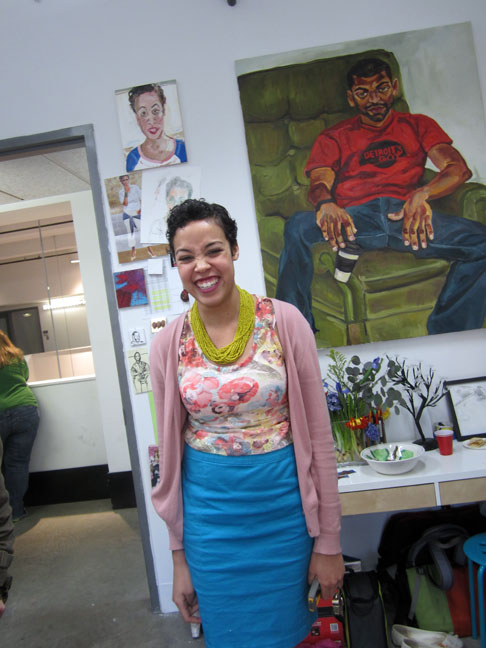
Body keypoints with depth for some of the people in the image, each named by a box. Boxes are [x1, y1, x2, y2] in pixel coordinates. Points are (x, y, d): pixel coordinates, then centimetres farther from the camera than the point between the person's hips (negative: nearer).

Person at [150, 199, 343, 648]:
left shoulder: (284, 322, -11)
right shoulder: (168, 344, -5)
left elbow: (318, 434, -6)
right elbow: (170, 449, 2)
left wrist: (328, 541, -3)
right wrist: (179, 557, 6)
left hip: (282, 508, -1)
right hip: (209, 515, 2)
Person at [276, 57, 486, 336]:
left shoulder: (418, 125, 26)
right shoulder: (334, 137, 26)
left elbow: (459, 168, 10)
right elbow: (319, 183, 7)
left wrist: (422, 194, -15)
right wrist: (325, 203, -21)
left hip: (405, 214, 1)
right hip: (353, 217, -1)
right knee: (298, 227, -33)